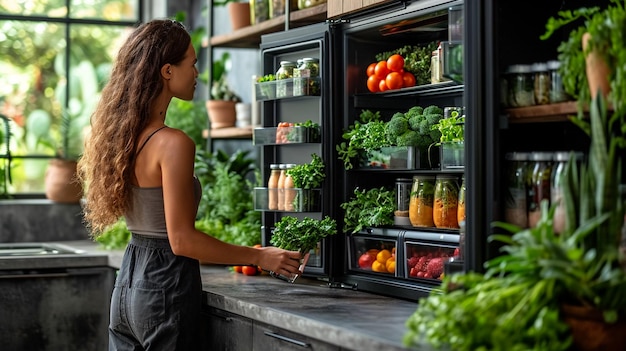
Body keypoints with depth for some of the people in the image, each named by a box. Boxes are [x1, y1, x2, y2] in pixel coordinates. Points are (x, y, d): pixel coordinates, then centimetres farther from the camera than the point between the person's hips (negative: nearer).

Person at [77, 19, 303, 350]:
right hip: (166, 283, -8)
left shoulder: (120, 134, 6)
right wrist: (259, 257, -12)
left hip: (127, 285, 8)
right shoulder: (173, 143, -19)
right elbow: (182, 239, -19)